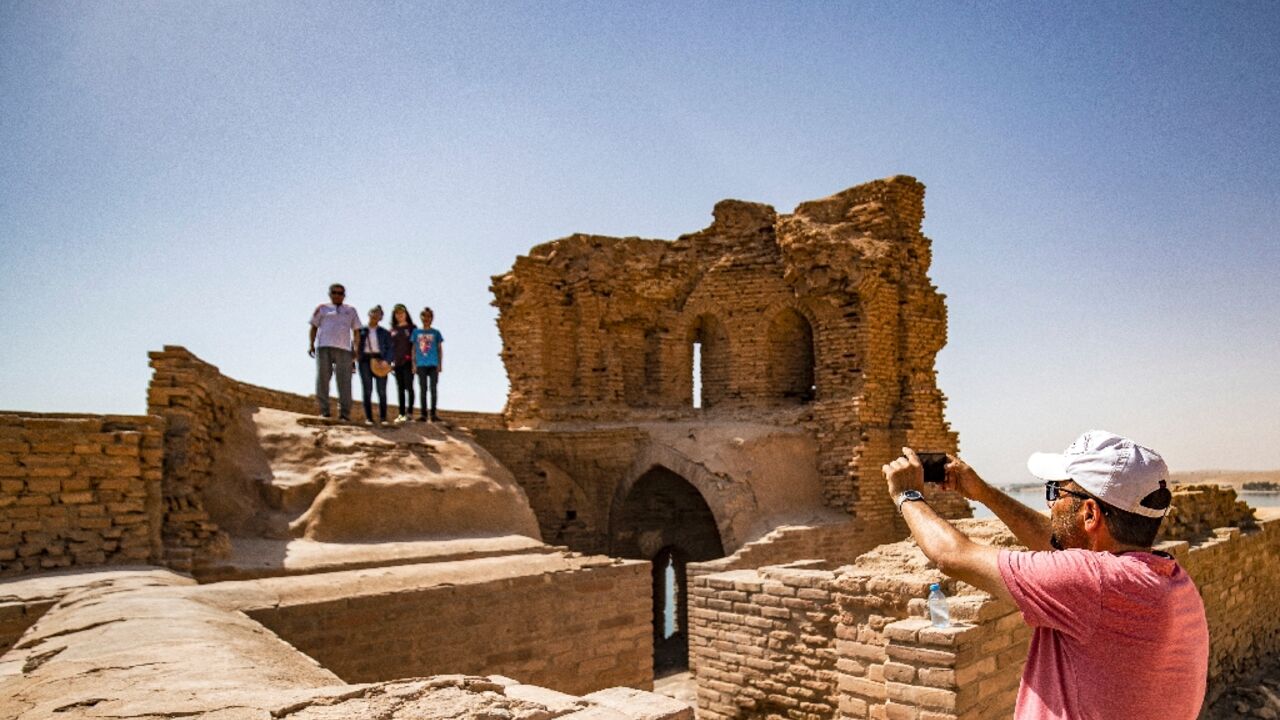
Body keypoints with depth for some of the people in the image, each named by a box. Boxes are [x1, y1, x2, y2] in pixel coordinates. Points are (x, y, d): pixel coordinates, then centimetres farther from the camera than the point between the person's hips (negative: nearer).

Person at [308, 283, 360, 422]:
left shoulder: (351, 311, 20)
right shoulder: (322, 308, 17)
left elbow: (356, 331, 17)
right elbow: (314, 327, 14)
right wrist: (311, 345, 3)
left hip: (344, 349, 0)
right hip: (324, 347, 0)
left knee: (344, 382, -6)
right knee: (322, 379, -3)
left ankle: (344, 413, -6)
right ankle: (324, 411, 1)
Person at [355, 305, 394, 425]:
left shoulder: (384, 332, 11)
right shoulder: (361, 331, 12)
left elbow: (389, 348, 5)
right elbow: (357, 347, 11)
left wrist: (387, 361, -10)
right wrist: (356, 358, -3)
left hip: (379, 360, 0)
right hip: (365, 360, 0)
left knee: (382, 390, -3)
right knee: (367, 390, -3)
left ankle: (383, 418, 1)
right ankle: (368, 418, 0)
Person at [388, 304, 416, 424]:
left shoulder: (412, 328, 2)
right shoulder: (393, 330, 15)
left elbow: (415, 345, -2)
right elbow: (390, 346, 16)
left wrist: (414, 360, -11)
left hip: (408, 361, -5)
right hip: (397, 362, 5)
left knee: (409, 387, -8)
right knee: (400, 388, 7)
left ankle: (409, 413, -7)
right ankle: (401, 413, 11)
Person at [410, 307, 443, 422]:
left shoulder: (436, 333, 5)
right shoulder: (416, 332, 8)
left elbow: (440, 349, 7)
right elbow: (414, 349, 10)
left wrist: (440, 364, 1)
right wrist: (414, 364, 4)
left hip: (433, 365, -1)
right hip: (421, 365, 1)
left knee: (433, 389, 0)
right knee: (423, 389, 4)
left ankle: (433, 414, 4)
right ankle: (423, 414, 7)